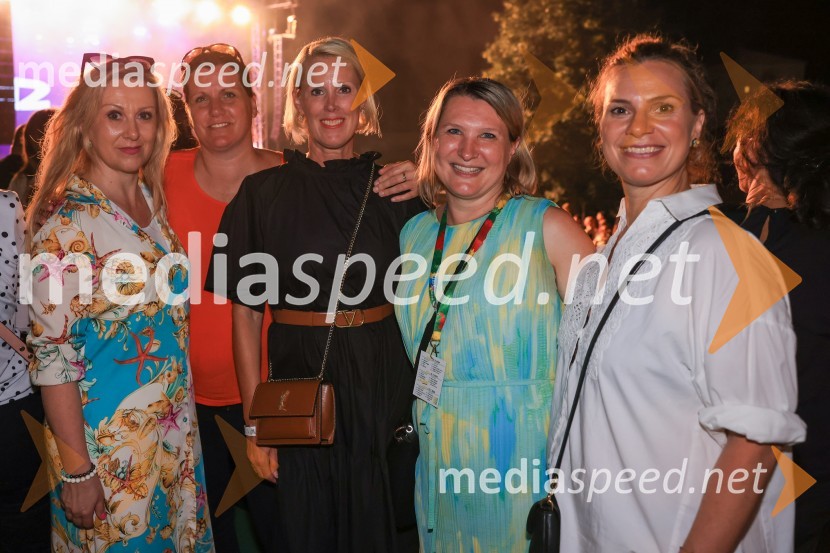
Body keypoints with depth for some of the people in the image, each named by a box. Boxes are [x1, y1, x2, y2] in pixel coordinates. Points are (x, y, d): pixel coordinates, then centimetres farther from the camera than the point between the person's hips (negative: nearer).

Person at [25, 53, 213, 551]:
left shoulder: (154, 199, 2)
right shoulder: (66, 222, -18)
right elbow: (52, 356, -18)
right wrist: (76, 469, -16)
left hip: (176, 431, 7)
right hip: (108, 442, -6)